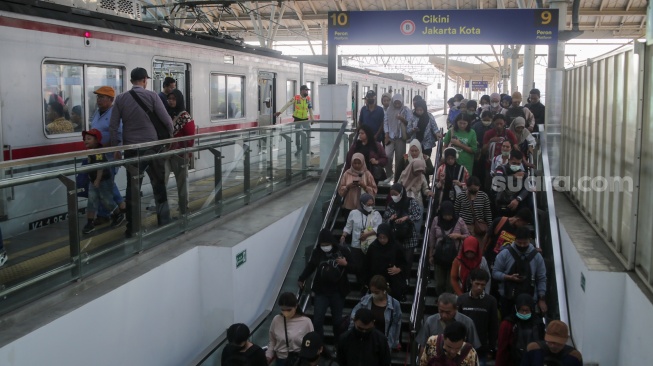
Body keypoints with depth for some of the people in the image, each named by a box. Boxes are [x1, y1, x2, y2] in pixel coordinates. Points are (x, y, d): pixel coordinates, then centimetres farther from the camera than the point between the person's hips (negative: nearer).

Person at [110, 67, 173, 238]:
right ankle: (164, 223, 18)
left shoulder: (120, 99, 3)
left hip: (132, 149, 1)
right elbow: (166, 120, -5)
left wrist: (116, 148, 9)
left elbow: (113, 126, 2)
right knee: (159, 186, 12)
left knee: (132, 188, 7)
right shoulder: (152, 96, -4)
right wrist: (170, 136, 13)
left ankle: (131, 228, 8)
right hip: (153, 147, -1)